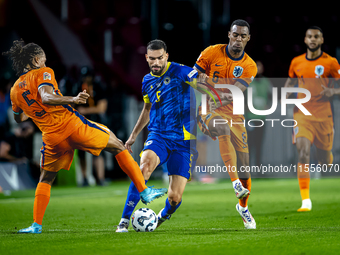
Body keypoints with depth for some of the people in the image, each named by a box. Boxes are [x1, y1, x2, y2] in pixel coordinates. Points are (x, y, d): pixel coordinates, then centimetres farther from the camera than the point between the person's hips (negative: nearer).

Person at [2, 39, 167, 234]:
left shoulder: (15, 90, 15)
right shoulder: (43, 73, -1)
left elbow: (19, 118, 30)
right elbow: (46, 97, -22)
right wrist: (72, 100, -35)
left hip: (52, 137, 4)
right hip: (72, 124, -4)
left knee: (45, 180, 24)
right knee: (118, 146, 13)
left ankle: (36, 225, 12)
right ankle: (144, 191, 8)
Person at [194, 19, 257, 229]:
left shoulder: (249, 66, -1)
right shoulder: (212, 53, -4)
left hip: (233, 113, 3)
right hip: (209, 109, -3)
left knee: (245, 164, 1)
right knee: (224, 130, -38)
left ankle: (243, 207, 28)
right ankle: (235, 182, -44)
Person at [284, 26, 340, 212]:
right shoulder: (296, 62, 8)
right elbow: (290, 81, 23)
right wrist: (287, 94, 2)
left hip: (323, 116, -1)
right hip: (302, 114, 1)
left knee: (324, 159, 6)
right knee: (303, 153, -18)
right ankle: (305, 200, -19)